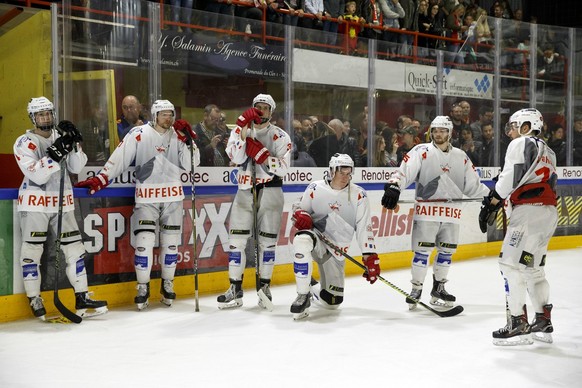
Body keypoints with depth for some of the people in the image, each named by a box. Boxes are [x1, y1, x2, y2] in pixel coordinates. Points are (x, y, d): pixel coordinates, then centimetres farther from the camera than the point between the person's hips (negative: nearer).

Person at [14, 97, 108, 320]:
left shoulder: (62, 136, 9)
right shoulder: (24, 143, -6)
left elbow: (76, 168, 1)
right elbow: (38, 175, -18)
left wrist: (74, 145, -14)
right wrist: (55, 152, -27)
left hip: (62, 202, 5)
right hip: (35, 203, -5)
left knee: (75, 249, 4)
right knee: (32, 251, -5)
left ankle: (82, 299, 10)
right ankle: (34, 300, 7)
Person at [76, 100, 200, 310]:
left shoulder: (178, 135, 4)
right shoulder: (139, 134, -6)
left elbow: (190, 164, -1)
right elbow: (119, 158, -7)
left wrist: (187, 140, -11)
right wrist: (99, 180, -12)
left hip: (172, 196, 3)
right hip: (146, 196, -3)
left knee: (170, 241, 9)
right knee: (144, 241, -7)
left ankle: (167, 285, 24)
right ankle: (143, 288, 5)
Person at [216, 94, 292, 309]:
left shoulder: (280, 136, -1)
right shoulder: (240, 130, 5)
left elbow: (283, 168, -12)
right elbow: (236, 158, -13)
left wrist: (260, 152, -20)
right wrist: (244, 127, -19)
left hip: (270, 190, -2)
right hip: (245, 190, 2)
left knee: (267, 241, 2)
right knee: (237, 239, -2)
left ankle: (264, 287, 15)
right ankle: (235, 290, 5)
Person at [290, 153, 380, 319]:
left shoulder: (358, 195, -4)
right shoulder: (315, 188, -4)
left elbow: (364, 228, -5)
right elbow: (299, 209, 7)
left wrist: (370, 257, -12)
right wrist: (301, 215, -19)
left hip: (336, 252, 2)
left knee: (332, 302, 1)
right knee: (302, 240, -41)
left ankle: (313, 288, 39)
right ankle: (302, 296, -25)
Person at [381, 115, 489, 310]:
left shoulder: (461, 157, 12)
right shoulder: (421, 151, -2)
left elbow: (473, 184, 18)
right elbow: (404, 171, -13)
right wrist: (393, 186, -30)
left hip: (451, 211, 4)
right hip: (426, 208, -4)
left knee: (447, 250, 9)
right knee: (423, 249, -6)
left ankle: (438, 288, 24)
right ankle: (416, 289, 6)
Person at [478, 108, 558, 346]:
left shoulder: (521, 144, -1)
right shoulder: (547, 152, 28)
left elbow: (510, 177, -13)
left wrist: (490, 204, -9)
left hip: (529, 210, -10)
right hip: (549, 213, 10)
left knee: (511, 264, -9)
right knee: (533, 268, 16)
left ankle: (518, 325, -11)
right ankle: (543, 323, 18)